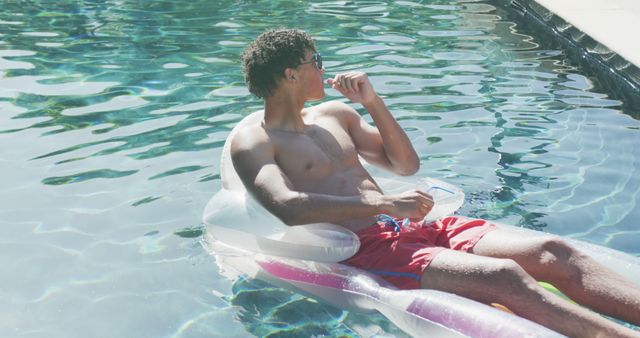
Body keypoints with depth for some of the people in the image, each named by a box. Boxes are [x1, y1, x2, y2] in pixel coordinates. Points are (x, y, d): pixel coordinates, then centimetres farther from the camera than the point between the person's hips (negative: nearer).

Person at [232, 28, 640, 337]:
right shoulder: (253, 142, -1)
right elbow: (288, 207, -21)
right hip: (364, 250, -7)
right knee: (505, 277, -29)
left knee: (552, 251, -13)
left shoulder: (335, 114, 20)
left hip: (411, 230, 8)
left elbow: (407, 164, 24)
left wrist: (373, 101, 10)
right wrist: (385, 204, -24)